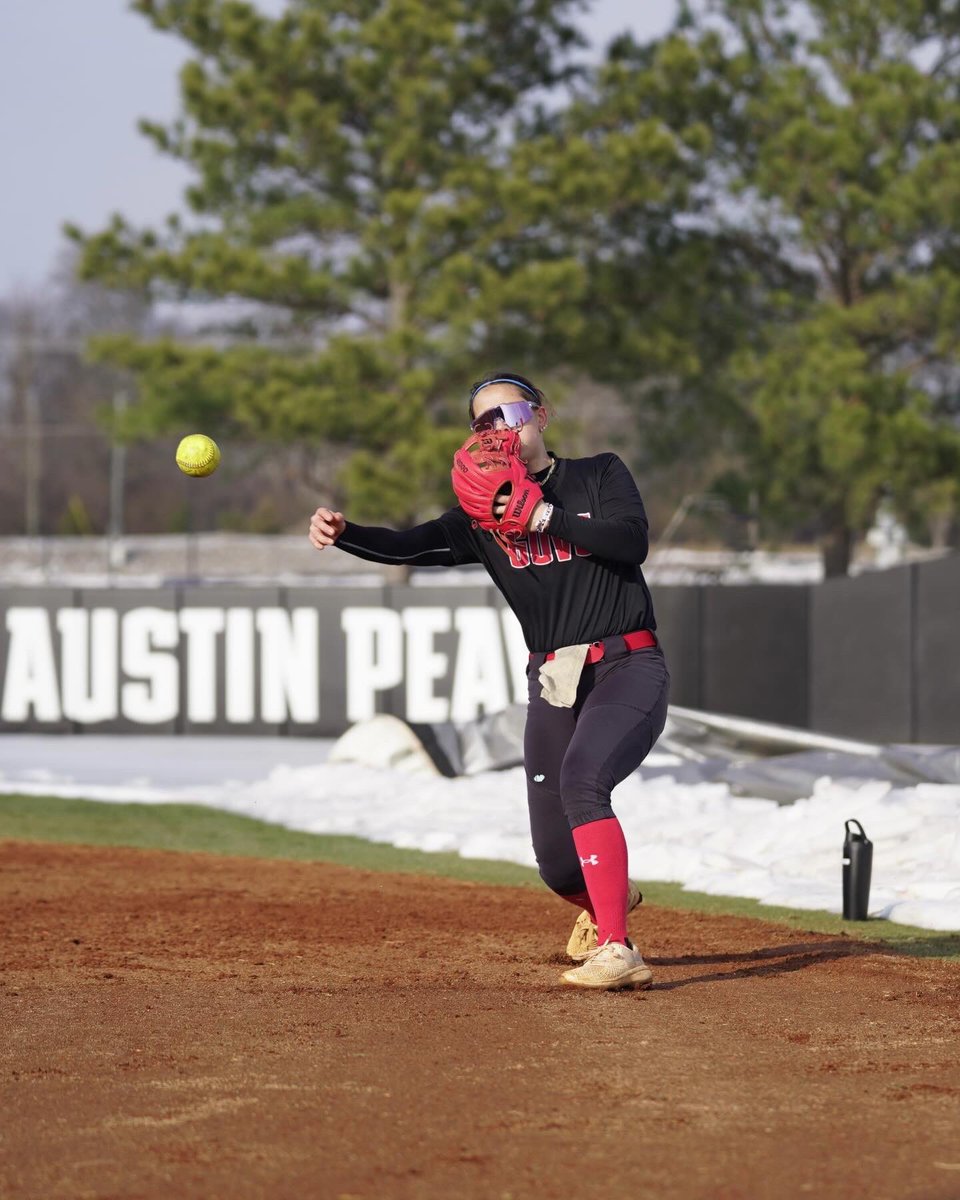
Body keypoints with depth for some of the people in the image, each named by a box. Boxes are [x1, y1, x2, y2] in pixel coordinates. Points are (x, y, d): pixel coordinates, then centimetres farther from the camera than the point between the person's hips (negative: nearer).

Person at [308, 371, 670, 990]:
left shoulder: (601, 475, 5)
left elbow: (632, 540, -14)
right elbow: (411, 546, -4)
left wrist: (544, 516, -17)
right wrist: (344, 533, -23)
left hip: (628, 667, -4)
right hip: (552, 683, 4)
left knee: (580, 778, -33)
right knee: (557, 864, 2)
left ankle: (616, 950, -34)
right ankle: (607, 898, 40)